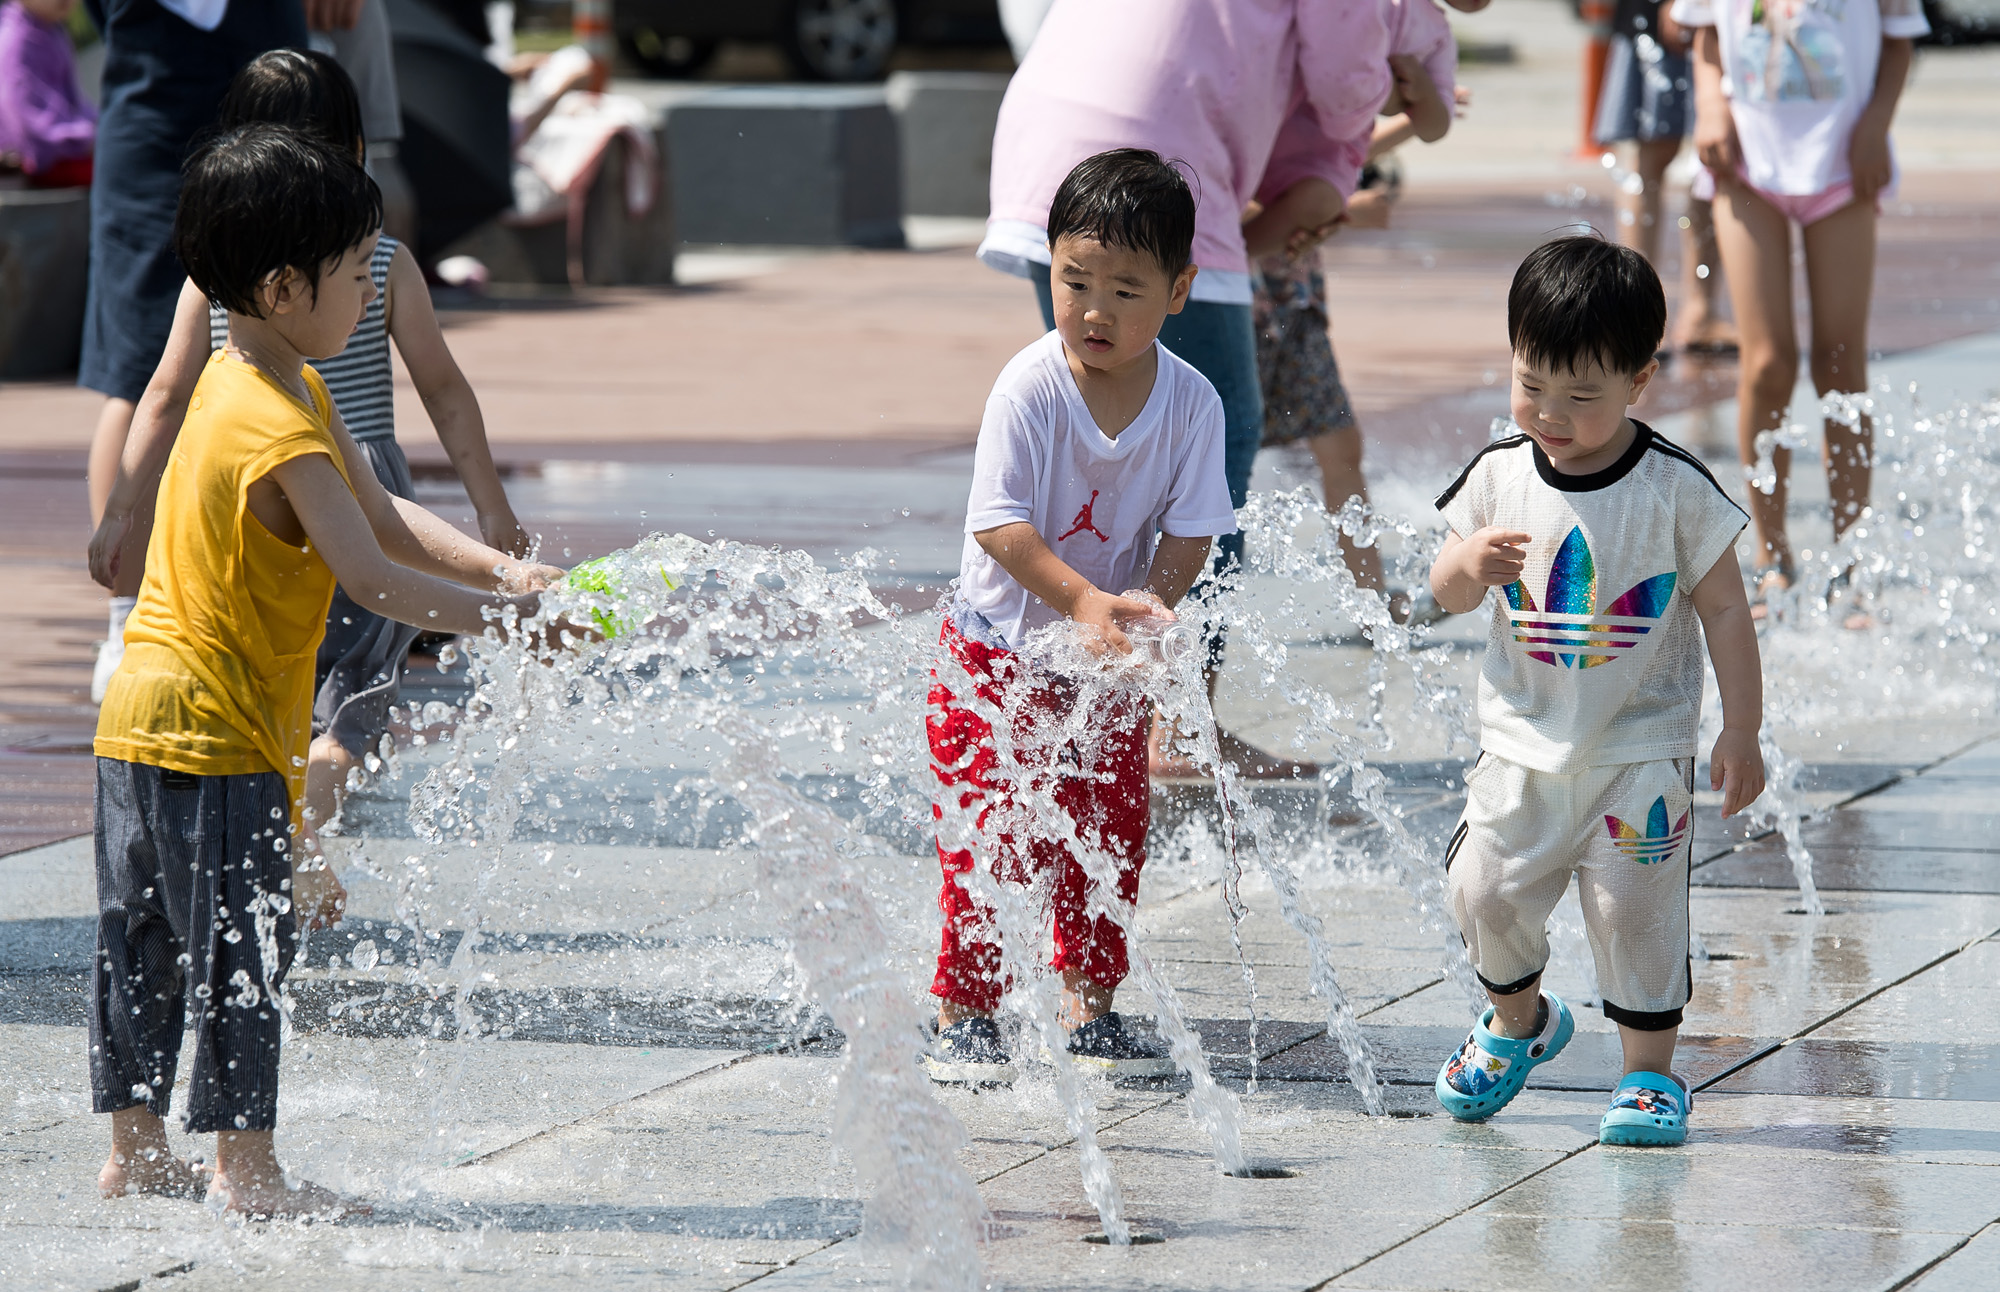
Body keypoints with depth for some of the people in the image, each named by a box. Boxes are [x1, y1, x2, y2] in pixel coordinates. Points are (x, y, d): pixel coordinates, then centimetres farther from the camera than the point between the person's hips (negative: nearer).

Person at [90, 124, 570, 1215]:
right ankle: (244, 1162, 4)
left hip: (140, 715, 10)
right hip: (217, 729, -10)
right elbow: (373, 576, -23)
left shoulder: (271, 386, 11)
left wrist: (500, 567, 0)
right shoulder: (283, 433, -22)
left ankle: (134, 1150, 21)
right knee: (242, 948, -2)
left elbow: (383, 517, 12)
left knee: (143, 944, 14)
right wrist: (512, 616, -16)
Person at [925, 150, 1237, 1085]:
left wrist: (1147, 606, -29)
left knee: (1110, 840, 8)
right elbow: (1001, 525, -22)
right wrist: (1083, 601, -33)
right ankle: (962, 1018, 3)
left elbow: (1190, 529, -9)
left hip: (1109, 658, 3)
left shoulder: (1191, 403, -9)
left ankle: (1092, 1012, 21)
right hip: (998, 648, -3)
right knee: (988, 836, -6)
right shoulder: (1029, 389, -19)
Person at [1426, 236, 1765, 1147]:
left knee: (1635, 909, -3)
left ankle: (1650, 1074, 13)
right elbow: (1447, 595, 5)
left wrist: (1740, 733, -5)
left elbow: (1724, 610, -5)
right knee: (1486, 893, 3)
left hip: (1641, 748, -3)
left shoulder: (1674, 489, -12)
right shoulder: (1501, 475, -3)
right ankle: (1518, 1021, 32)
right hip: (1524, 740, 3)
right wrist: (1469, 564, -19)